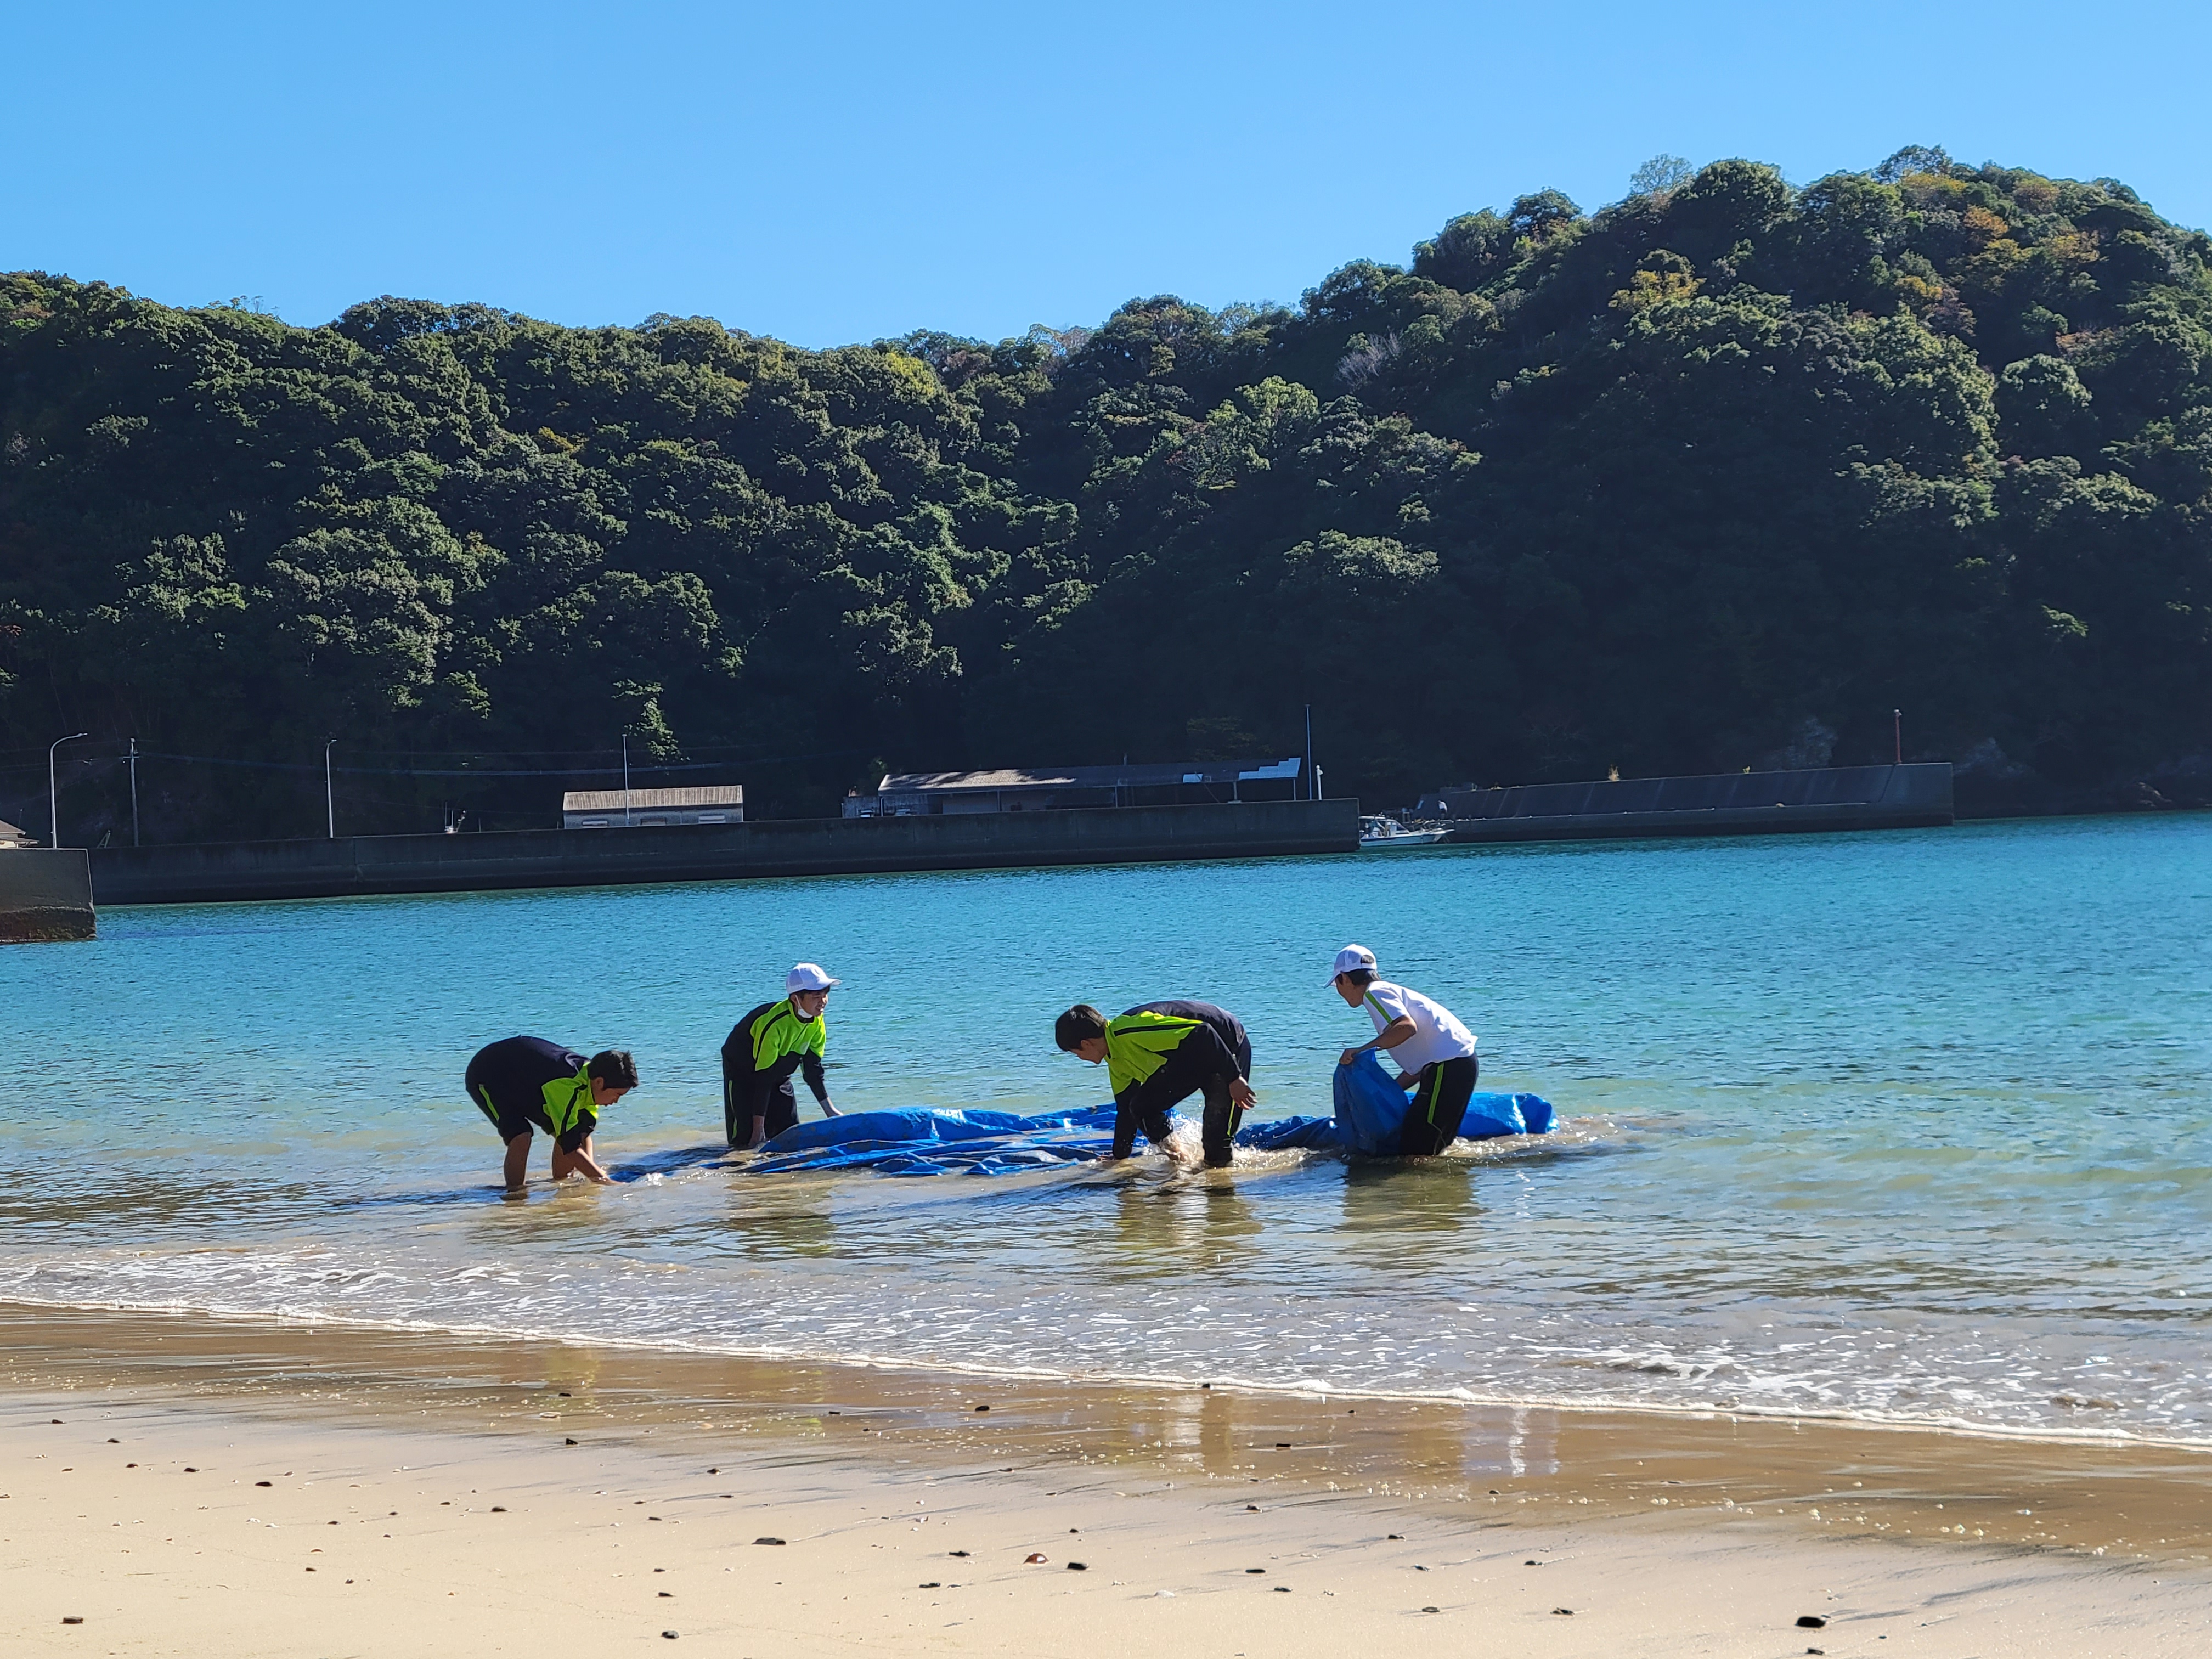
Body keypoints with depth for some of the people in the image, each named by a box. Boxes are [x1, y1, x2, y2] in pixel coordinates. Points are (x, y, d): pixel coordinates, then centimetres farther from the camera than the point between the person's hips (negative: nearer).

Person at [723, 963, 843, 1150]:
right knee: (748, 1140, -17)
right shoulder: (774, 1024, -38)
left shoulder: (817, 1022, -16)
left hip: (778, 1073, 7)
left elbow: (813, 1070, -3)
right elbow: (762, 1080, -34)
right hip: (742, 1070, -7)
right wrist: (758, 1128, -32)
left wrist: (830, 1110, -2)